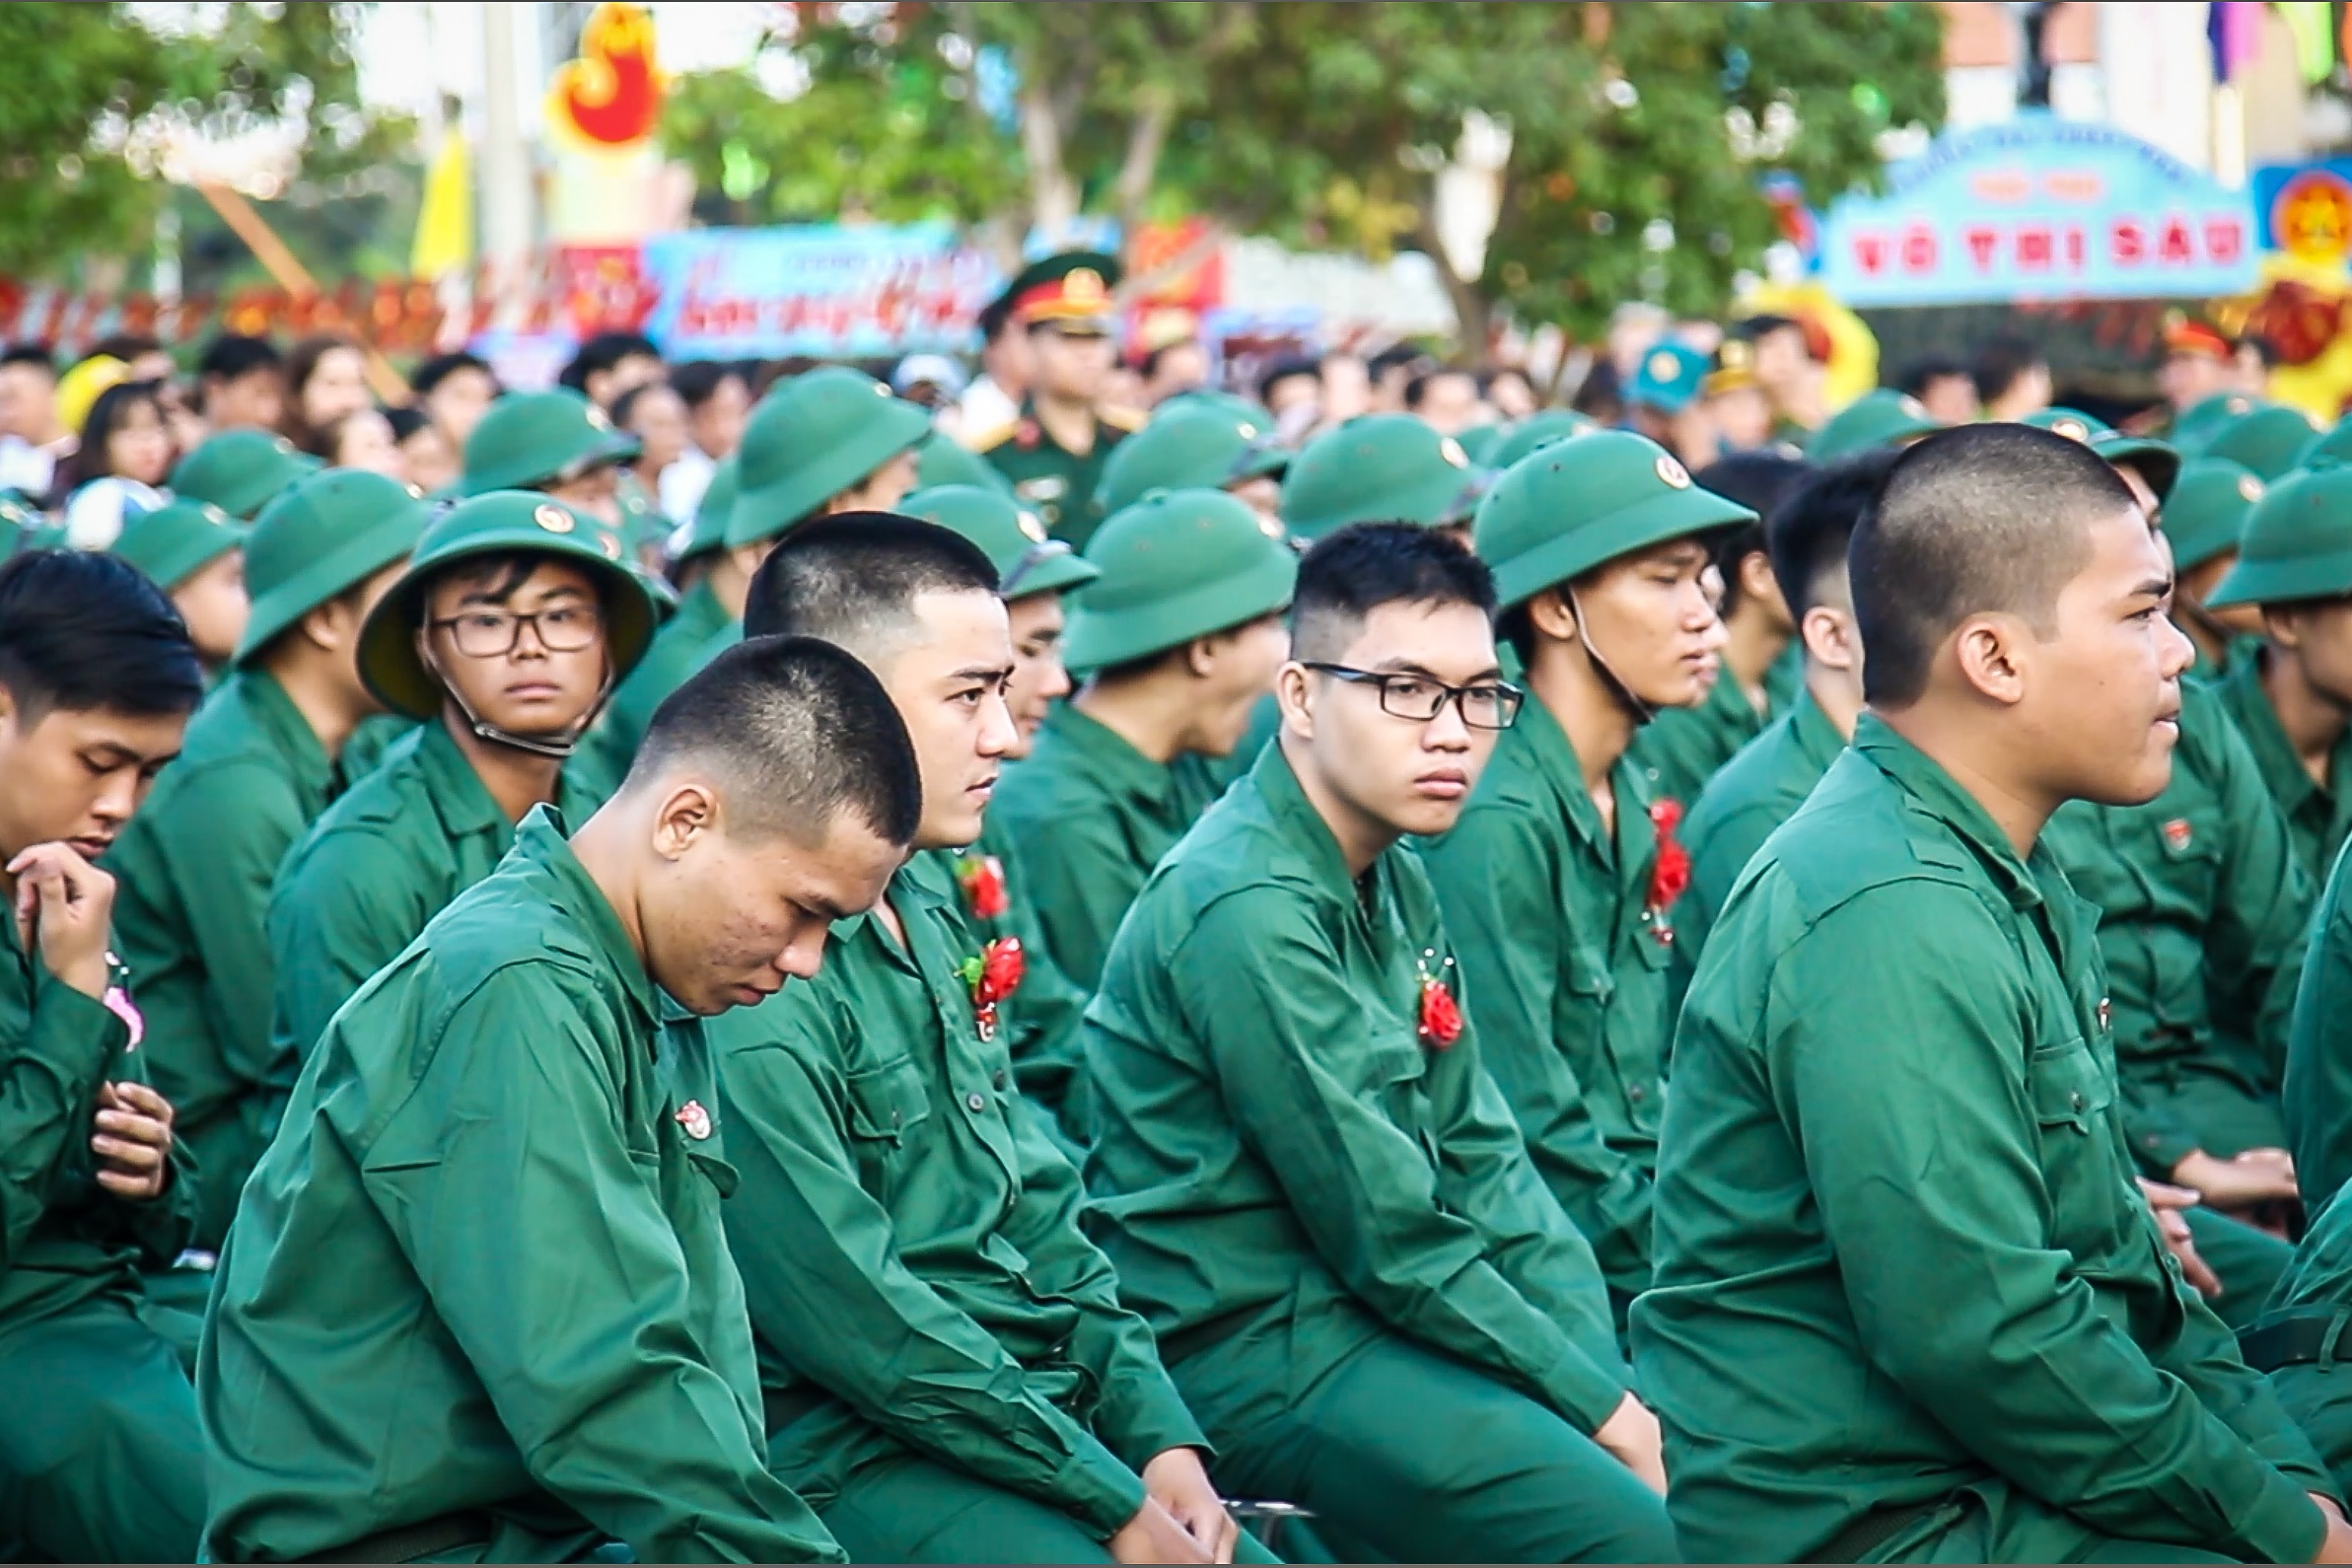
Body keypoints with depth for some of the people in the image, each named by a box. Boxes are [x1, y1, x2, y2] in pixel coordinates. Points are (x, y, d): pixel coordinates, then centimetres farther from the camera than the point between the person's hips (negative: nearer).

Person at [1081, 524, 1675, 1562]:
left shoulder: (1393, 881, 10)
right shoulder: (1249, 912, -20)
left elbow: (1483, 1158, 9)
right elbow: (1390, 1242, -18)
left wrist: (1615, 1383, -3)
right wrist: (1598, 1409, -12)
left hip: (1376, 1318, 9)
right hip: (1262, 1357, -9)